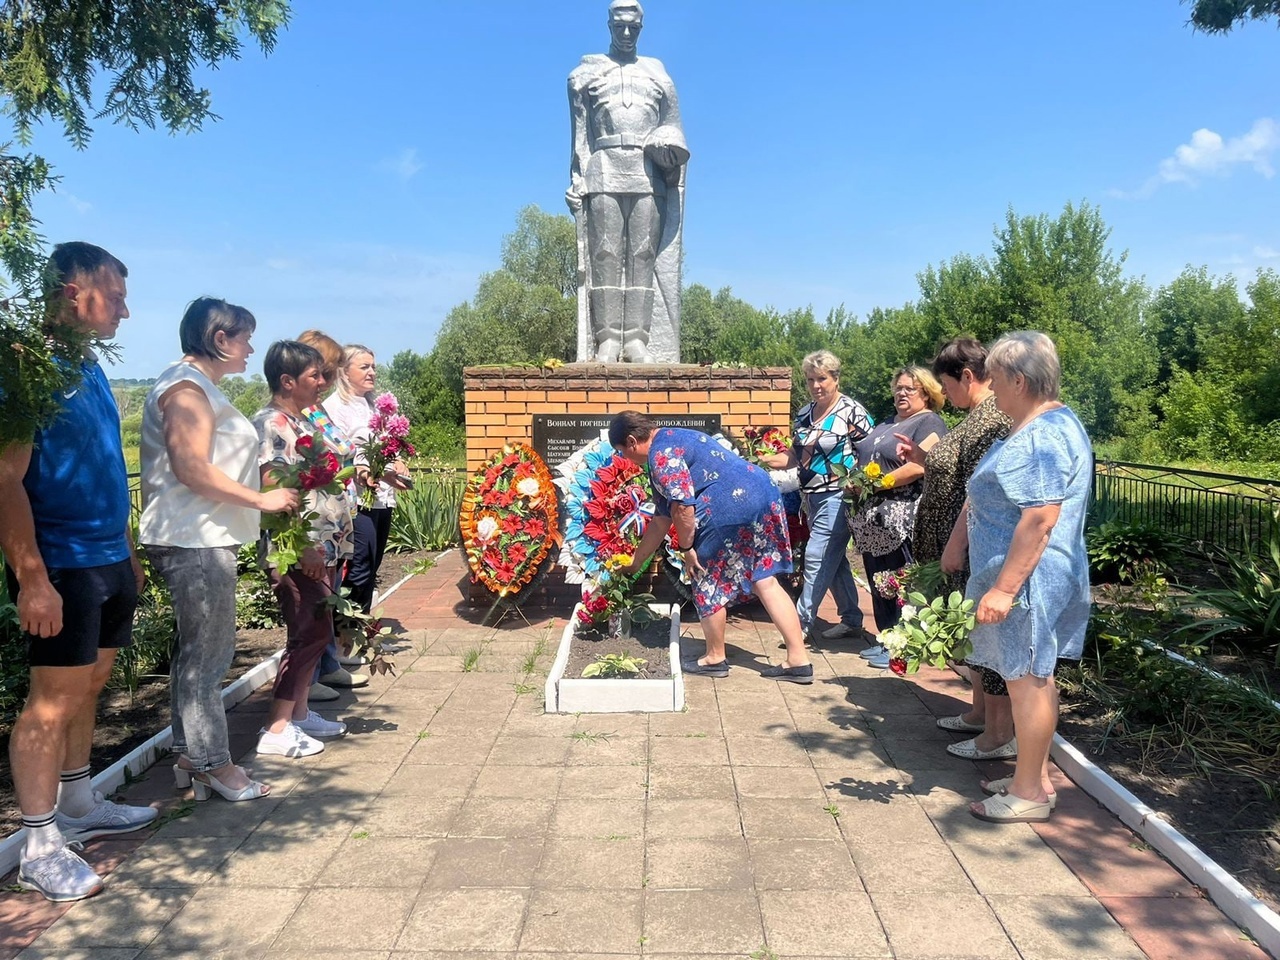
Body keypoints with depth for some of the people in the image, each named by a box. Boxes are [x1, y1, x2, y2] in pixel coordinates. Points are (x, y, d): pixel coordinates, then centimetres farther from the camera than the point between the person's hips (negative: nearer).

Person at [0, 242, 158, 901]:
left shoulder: (89, 368, 12)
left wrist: (126, 552, 20)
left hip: (108, 561, 8)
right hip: (61, 567, -8)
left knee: (86, 689, 17)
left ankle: (78, 806, 31)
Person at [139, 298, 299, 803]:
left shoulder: (198, 385, 19)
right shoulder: (187, 387, -13)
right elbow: (191, 469, -23)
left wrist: (267, 493, 20)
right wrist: (262, 499, -17)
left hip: (202, 537, 11)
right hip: (194, 540, -11)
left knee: (198, 650, 15)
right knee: (207, 653, -3)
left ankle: (189, 755, 24)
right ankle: (213, 765, 6)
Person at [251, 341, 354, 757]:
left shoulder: (303, 422, 16)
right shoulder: (270, 424, -14)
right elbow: (273, 492, -21)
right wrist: (300, 548, -24)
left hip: (324, 547, 10)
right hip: (298, 553, -10)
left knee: (314, 633, 15)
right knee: (311, 634, -7)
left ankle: (299, 712, 26)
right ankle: (276, 729, 1)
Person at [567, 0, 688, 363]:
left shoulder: (658, 73, 21)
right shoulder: (587, 71, 16)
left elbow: (673, 125, 17)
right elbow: (580, 134, 11)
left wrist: (672, 149, -5)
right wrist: (577, 179, 2)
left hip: (649, 173, 1)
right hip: (604, 172, -1)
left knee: (644, 256, -6)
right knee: (604, 255, -9)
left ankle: (637, 339, -8)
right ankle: (607, 339, -12)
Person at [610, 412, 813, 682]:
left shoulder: (660, 453, -6)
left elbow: (683, 508, -17)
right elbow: (661, 519, 30)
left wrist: (687, 549, -2)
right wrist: (635, 563, 34)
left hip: (731, 508, -10)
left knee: (709, 584, 9)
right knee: (765, 582, 12)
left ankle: (715, 659, 23)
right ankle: (799, 660, 12)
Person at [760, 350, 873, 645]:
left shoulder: (852, 412, -8)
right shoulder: (804, 415, 11)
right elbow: (794, 457, 15)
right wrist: (759, 461, 1)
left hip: (837, 496, -7)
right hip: (811, 497, 7)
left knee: (817, 558, -8)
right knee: (833, 560, 13)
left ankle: (802, 622, 0)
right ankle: (852, 620, 24)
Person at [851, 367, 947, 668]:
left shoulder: (929, 423, -6)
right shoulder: (887, 423, 21)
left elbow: (918, 466, -20)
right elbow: (865, 459, 26)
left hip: (901, 519, -9)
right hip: (872, 519, 9)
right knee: (878, 581, 13)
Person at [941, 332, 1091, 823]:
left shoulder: (1045, 437, -21)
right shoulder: (1033, 428, 14)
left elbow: (1040, 522, -27)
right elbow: (983, 494, 18)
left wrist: (1004, 589, -27)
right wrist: (958, 543, 16)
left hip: (1027, 581, -11)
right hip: (1028, 580, 11)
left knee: (1027, 679, -1)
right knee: (1034, 677, 16)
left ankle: (1029, 793, 10)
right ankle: (1035, 776, 28)